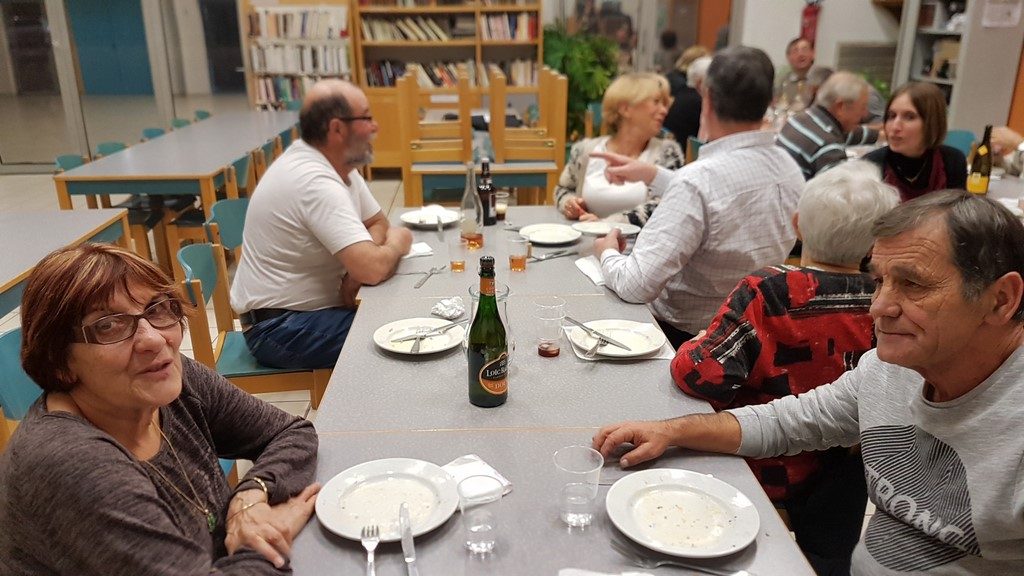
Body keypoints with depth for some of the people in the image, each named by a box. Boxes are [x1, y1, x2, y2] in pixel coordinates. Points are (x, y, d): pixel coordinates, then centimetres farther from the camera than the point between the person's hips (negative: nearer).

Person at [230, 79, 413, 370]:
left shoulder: (337, 162, 3)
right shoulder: (315, 182, -26)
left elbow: (377, 222, 10)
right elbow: (372, 268, -32)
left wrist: (356, 272, -11)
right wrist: (397, 243, -9)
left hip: (312, 305, 9)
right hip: (278, 328, -9)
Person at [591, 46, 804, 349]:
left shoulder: (699, 179, -29)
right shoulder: (790, 168, -4)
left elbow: (637, 285, -29)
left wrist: (608, 254, -8)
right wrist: (652, 174, 18)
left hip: (684, 335, -7)